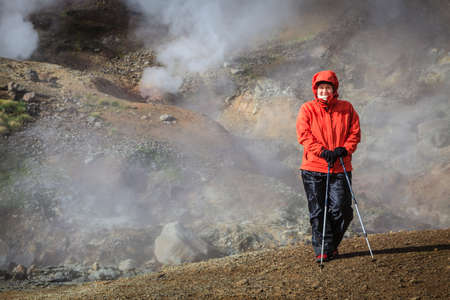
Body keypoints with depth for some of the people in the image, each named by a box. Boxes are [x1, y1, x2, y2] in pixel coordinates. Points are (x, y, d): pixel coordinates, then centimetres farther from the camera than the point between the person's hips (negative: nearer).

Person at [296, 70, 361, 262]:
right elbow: (304, 135, -6)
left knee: (341, 210, -3)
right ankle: (322, 250, 8)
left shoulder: (346, 109, 9)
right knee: (318, 212, -1)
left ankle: (332, 245, 19)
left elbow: (355, 132, 8)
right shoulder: (307, 109, 3)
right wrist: (323, 151, -18)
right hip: (313, 168, -1)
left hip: (340, 168, 1)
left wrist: (345, 149, -10)